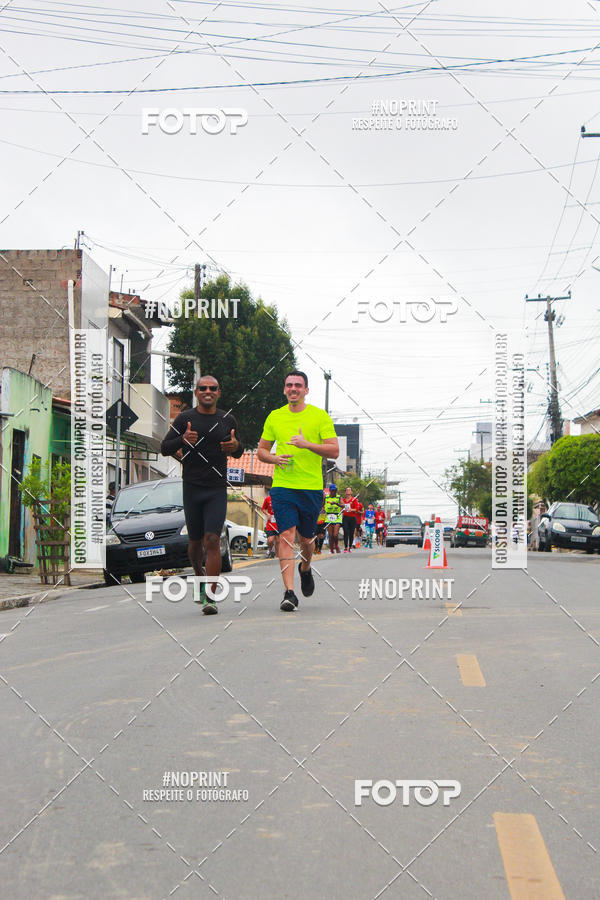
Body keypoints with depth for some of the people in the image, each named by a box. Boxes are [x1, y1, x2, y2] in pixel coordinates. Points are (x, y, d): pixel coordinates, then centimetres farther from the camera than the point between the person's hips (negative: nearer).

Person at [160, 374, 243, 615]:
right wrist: (183, 440, -19)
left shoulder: (228, 420, 8)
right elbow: (164, 448, 1)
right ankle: (199, 576, 40)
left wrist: (235, 446, -5)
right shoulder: (184, 419, 2)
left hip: (217, 490, 0)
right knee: (195, 541, 10)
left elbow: (238, 453, 19)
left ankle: (210, 597, -12)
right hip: (192, 488, 0)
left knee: (212, 541, -12)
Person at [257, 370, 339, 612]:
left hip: (312, 487, -1)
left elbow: (334, 451, -5)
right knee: (286, 535, -12)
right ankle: (289, 592, -14)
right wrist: (274, 458, -6)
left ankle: (305, 569, 44)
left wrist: (308, 444, -19)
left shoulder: (320, 416, 1)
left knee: (306, 538, 11)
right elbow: (261, 450, 16)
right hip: (282, 485, 1)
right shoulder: (274, 417, 9)